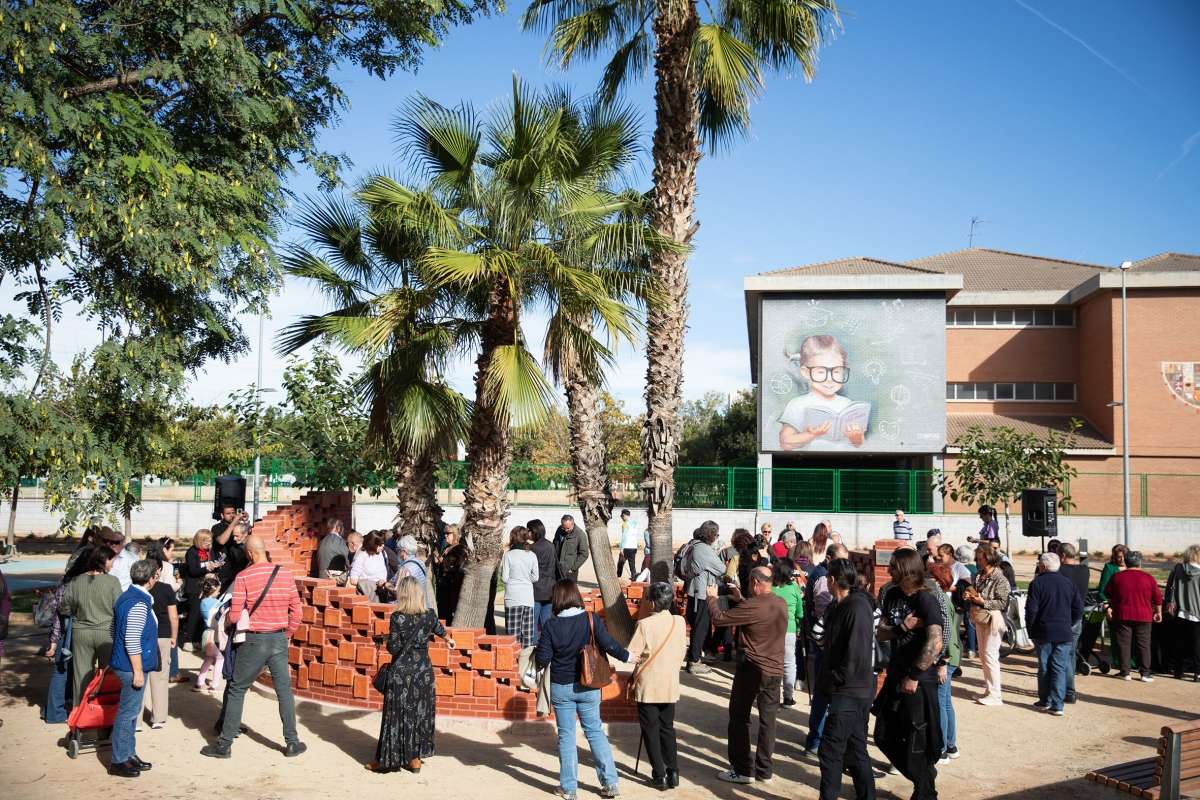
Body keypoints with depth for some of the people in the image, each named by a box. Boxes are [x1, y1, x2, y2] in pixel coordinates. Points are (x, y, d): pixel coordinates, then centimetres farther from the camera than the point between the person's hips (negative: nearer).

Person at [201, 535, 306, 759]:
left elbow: (234, 615, -11)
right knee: (284, 691, 13)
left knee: (237, 691, 10)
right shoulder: (285, 574, -1)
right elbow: (296, 610, 3)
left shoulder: (243, 576, -11)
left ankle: (224, 744, 17)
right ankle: (292, 742, 16)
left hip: (254, 640, -3)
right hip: (279, 639, 3)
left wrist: (226, 613, 12)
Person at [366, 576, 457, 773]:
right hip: (423, 671, 4)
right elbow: (439, 629, 20)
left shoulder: (397, 617, -15)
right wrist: (448, 639, 42)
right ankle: (415, 759, 19)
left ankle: (388, 759, 14)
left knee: (397, 714, 5)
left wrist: (391, 641, 7)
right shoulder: (429, 615, -2)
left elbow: (393, 648, -16)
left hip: (401, 672, -4)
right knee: (420, 712, 12)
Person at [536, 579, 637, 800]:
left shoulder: (551, 625, -12)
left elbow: (542, 660, -10)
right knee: (595, 731, 14)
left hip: (561, 687, -1)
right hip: (588, 686, 2)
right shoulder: (592, 619, -9)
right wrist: (628, 656, 8)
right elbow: (609, 645, -10)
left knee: (566, 735, 10)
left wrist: (537, 651, 12)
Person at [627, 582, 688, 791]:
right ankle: (673, 772, 16)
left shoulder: (645, 624, -18)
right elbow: (682, 653, 5)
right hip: (670, 685, 4)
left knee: (651, 731, 7)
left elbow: (631, 654, -15)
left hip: (648, 685, -4)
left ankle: (659, 776, 8)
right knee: (667, 728, 16)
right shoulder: (679, 622, -4)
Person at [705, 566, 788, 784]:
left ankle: (743, 770, 8)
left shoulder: (752, 605, -21)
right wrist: (740, 599, 21)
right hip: (775, 670, 7)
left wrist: (711, 597, 2)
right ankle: (765, 770, 18)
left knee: (739, 718, 7)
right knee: (767, 720, 12)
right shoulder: (782, 604, 3)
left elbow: (719, 619, -14)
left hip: (752, 669, -7)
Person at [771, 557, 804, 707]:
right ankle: (788, 697, 17)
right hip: (788, 629, 0)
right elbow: (799, 611, 6)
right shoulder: (794, 586, -3)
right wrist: (798, 628, 18)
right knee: (789, 664, 11)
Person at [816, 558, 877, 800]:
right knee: (854, 749, 15)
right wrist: (827, 679, 9)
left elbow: (856, 654, -23)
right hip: (849, 690, 10)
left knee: (830, 750, -7)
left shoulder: (857, 607, -19)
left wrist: (833, 680, -14)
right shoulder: (840, 605, 11)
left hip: (849, 691, -10)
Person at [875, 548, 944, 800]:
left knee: (917, 743, 4)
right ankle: (922, 776, 35)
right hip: (895, 676, 8)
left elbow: (935, 643, -26)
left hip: (919, 681, -8)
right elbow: (881, 633, 4)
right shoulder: (892, 595, 6)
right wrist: (901, 627, -16)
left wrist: (914, 676, -21)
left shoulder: (926, 600, -16)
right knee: (884, 736, 14)